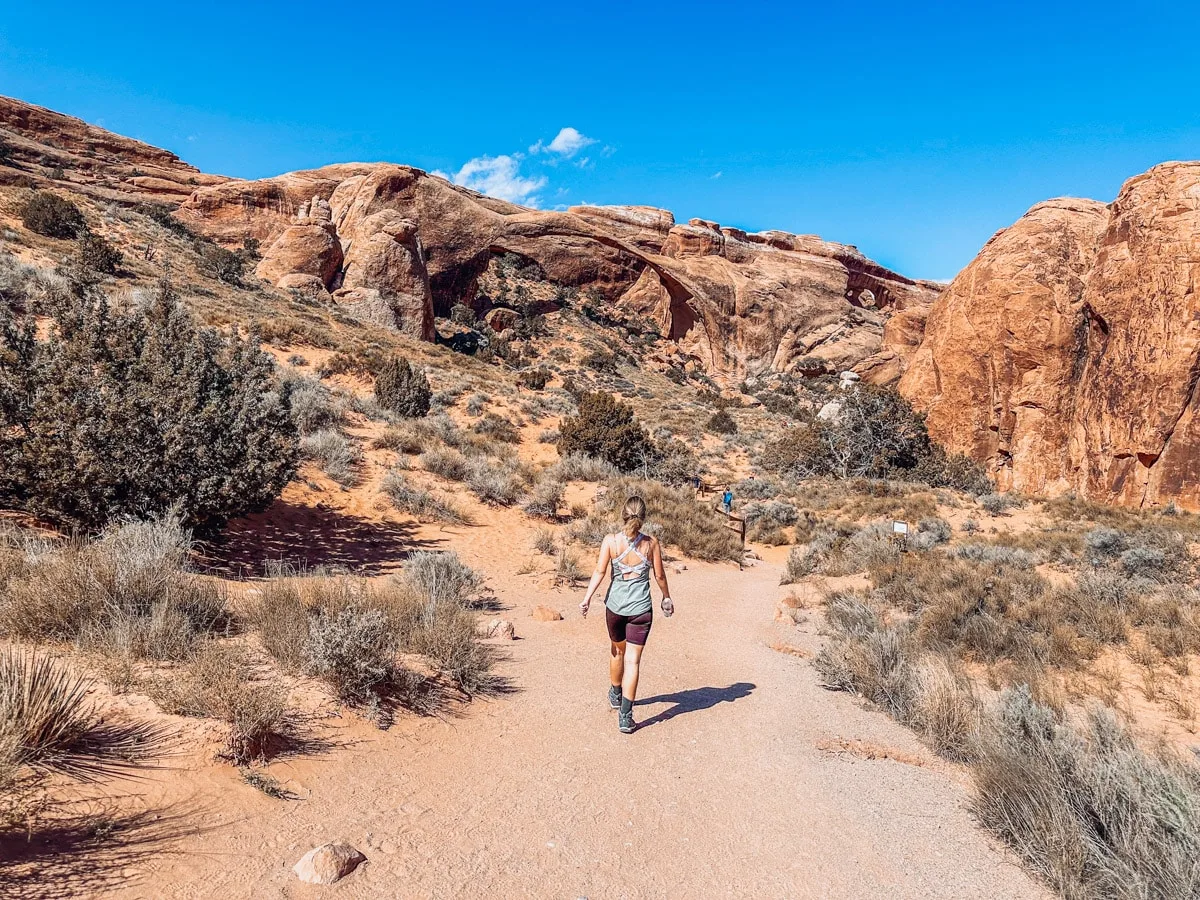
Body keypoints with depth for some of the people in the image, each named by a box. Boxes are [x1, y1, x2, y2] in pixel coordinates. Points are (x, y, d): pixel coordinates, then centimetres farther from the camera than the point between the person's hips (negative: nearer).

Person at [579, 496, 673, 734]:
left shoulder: (610, 541, -9)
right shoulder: (651, 543, -8)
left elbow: (600, 571, -13)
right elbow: (659, 575, 1)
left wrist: (587, 598, -8)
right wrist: (666, 598, 17)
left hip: (615, 605, 2)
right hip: (641, 608, -1)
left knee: (617, 650, 25)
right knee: (633, 660, 3)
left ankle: (616, 695, 47)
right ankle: (625, 716, 1)